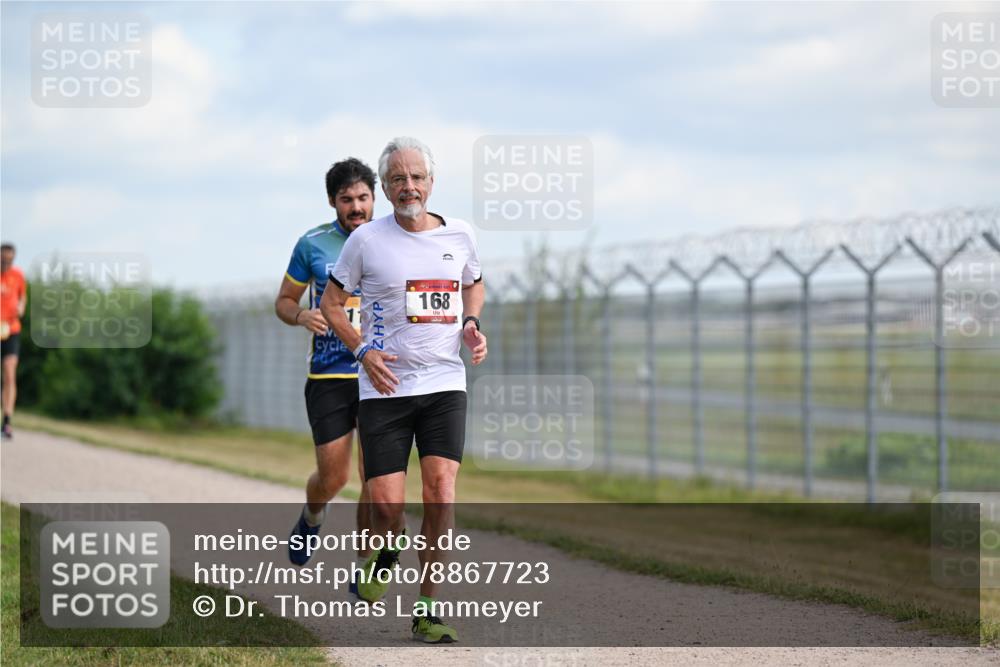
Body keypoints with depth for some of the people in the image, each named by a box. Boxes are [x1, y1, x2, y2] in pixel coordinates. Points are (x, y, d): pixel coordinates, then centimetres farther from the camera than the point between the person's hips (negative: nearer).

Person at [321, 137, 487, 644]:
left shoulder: (459, 235, 6)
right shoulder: (366, 240, -2)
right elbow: (331, 303, 8)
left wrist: (471, 324, 6)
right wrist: (363, 351, -7)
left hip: (445, 383, 2)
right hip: (385, 388, -2)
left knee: (441, 493, -13)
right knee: (387, 506, -7)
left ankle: (426, 610, -3)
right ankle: (382, 558, 30)